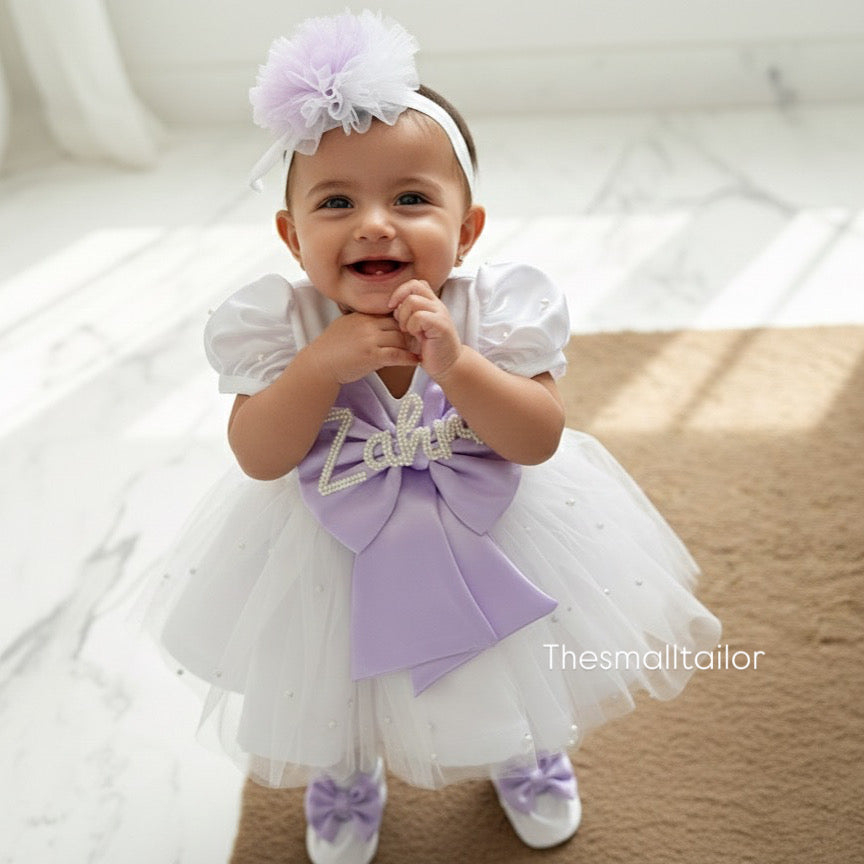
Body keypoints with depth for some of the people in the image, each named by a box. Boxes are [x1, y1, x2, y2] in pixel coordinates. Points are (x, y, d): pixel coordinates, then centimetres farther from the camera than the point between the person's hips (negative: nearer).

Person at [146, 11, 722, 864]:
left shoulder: (495, 309, -23)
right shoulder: (283, 324, -21)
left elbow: (537, 442, -25)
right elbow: (261, 459, -22)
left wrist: (454, 361, -40)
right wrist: (319, 366, -37)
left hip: (492, 537, 1)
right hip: (334, 550, 0)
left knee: (519, 675, 25)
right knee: (336, 677, 24)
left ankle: (528, 758, 61)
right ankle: (343, 777, 60)